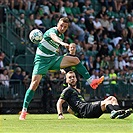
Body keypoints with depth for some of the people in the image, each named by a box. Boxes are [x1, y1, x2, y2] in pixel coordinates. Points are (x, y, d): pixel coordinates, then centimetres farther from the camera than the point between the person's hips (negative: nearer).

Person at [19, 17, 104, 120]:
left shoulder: (62, 36, 10)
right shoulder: (52, 31, -15)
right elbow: (53, 37, -42)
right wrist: (62, 43, -63)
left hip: (53, 58, 7)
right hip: (41, 60, -7)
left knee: (75, 60, -8)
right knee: (35, 83, -18)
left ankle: (91, 81, -5)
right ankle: (24, 110, -13)